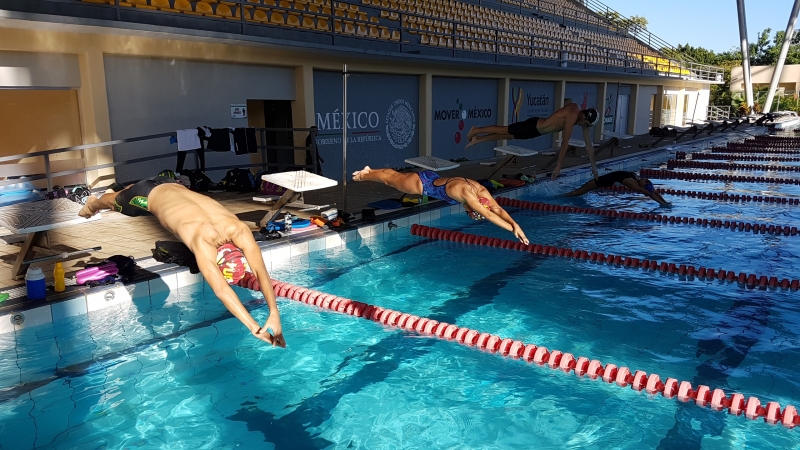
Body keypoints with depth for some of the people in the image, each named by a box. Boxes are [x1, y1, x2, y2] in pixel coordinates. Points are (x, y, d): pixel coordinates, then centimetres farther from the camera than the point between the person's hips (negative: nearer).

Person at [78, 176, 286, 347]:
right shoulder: (203, 242, -49)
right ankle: (92, 203, 66)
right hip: (149, 195, -3)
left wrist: (274, 315, -52)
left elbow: (261, 272, -41)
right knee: (116, 203, 33)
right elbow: (221, 290, -59)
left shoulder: (239, 230, -37)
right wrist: (254, 327, -66)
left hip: (175, 187, 3)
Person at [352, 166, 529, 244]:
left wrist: (515, 224, -34)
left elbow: (498, 209, -21)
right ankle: (363, 175, 46)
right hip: (422, 184, -7)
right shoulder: (466, 193, -40)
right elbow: (488, 215, -45)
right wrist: (512, 229, -47)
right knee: (389, 179, 19)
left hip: (432, 179, 7)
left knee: (396, 174, 29)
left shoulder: (481, 190, -19)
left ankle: (369, 170, 53)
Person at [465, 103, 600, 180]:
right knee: (504, 130, 9)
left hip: (537, 128, 8)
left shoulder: (582, 117, -4)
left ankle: (478, 139, 31)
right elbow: (565, 142, -32)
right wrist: (559, 165, -30)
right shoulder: (573, 114, -31)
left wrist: (593, 165, 8)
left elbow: (588, 143, 5)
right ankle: (476, 130, 29)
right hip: (533, 127, -8)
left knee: (508, 134, 19)